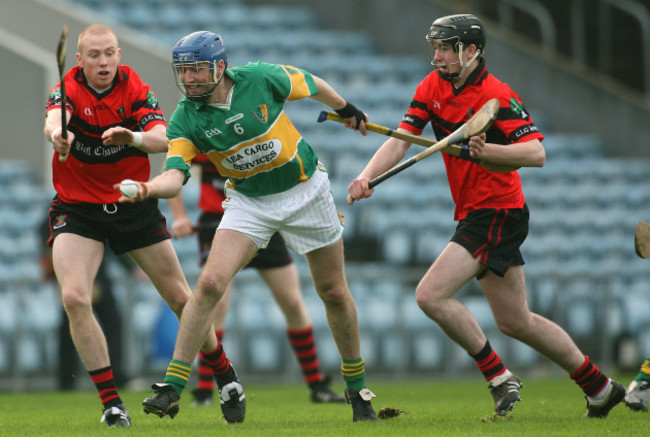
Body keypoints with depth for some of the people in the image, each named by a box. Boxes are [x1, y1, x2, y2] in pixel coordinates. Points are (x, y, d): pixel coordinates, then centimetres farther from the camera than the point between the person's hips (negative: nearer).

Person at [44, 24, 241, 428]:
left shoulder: (136, 89, -8)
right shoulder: (68, 89, -10)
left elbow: (162, 139, -23)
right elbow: (53, 121, -33)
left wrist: (134, 138, -46)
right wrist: (56, 133, -58)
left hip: (135, 207, 1)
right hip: (78, 209, -1)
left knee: (181, 298, 4)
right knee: (74, 298, -21)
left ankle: (225, 376, 28)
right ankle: (111, 402, -14)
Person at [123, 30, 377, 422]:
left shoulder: (260, 79, -20)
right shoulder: (185, 120, -16)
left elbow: (310, 84, 0)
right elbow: (176, 174, -27)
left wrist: (347, 109, 17)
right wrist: (148, 189, -49)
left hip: (305, 190, 0)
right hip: (249, 202, 1)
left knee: (334, 293, 8)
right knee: (210, 283, -19)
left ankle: (356, 386, 28)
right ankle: (173, 387, -15)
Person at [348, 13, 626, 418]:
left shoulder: (497, 96, -17)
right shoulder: (432, 87, 5)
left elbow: (536, 153, -25)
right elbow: (401, 140, 1)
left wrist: (486, 151, -40)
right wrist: (367, 175, -15)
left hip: (497, 213, -9)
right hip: (475, 214, 9)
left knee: (431, 295, -18)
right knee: (515, 322, 15)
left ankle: (499, 376, -6)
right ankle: (600, 387, 25)